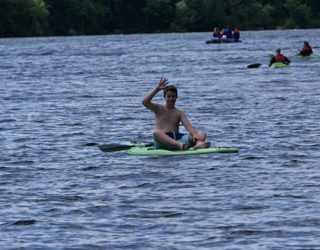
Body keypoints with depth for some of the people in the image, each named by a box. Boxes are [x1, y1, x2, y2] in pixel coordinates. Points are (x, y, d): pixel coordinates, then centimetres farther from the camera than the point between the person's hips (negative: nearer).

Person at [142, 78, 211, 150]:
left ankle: (198, 144, -55)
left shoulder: (179, 113, 16)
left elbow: (188, 125, 0)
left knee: (202, 134, -15)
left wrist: (195, 135, -21)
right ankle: (179, 145, -65)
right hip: (163, 140, -3)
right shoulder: (159, 109, 12)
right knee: (156, 133, -39)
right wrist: (157, 89, -12)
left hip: (178, 138, 3)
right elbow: (145, 102, -5)